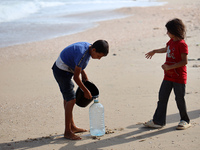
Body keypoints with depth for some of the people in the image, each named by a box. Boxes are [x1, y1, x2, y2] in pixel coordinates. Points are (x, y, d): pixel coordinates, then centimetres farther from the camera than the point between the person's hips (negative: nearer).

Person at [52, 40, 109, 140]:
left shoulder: (88, 46, -2)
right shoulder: (83, 55, -30)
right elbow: (76, 77, -25)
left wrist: (83, 73, 12)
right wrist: (85, 91, -15)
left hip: (61, 69, 10)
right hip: (62, 71, -10)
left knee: (67, 98, 17)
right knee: (71, 100, -11)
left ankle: (72, 127, 28)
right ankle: (67, 132, -7)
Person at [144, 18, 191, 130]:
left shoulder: (182, 44, -18)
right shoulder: (171, 41, 9)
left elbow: (184, 61, -22)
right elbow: (166, 49, 32)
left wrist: (170, 67, -24)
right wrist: (154, 51, 43)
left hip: (179, 78, -8)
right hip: (168, 76, 8)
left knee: (180, 99, 2)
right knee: (162, 97, 6)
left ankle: (185, 121, 20)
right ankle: (158, 121, 10)